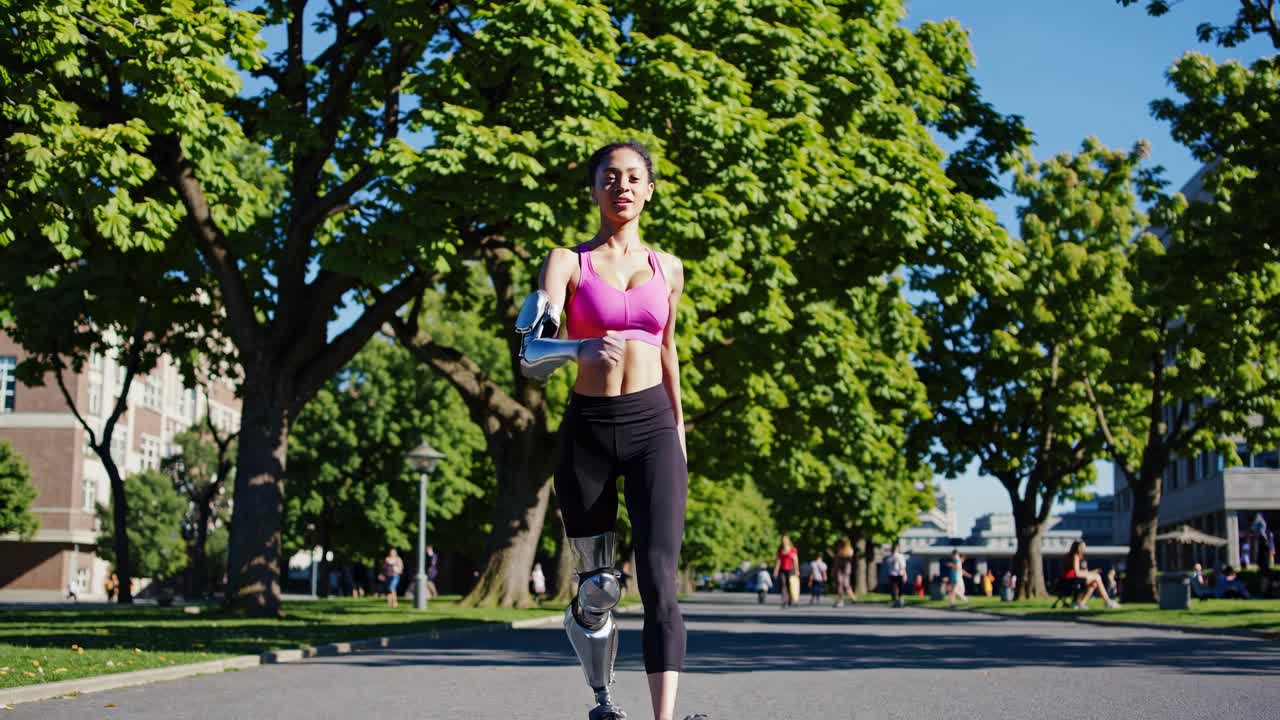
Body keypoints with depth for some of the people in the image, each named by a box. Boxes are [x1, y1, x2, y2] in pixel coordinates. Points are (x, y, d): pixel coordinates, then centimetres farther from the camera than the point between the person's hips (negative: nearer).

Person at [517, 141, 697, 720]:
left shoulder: (668, 268, 10)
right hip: (588, 429, -1)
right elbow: (531, 351, -14)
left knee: (658, 580, -15)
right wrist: (579, 348, -35)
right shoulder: (567, 262, 0)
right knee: (596, 585, 9)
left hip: (651, 426, 1)